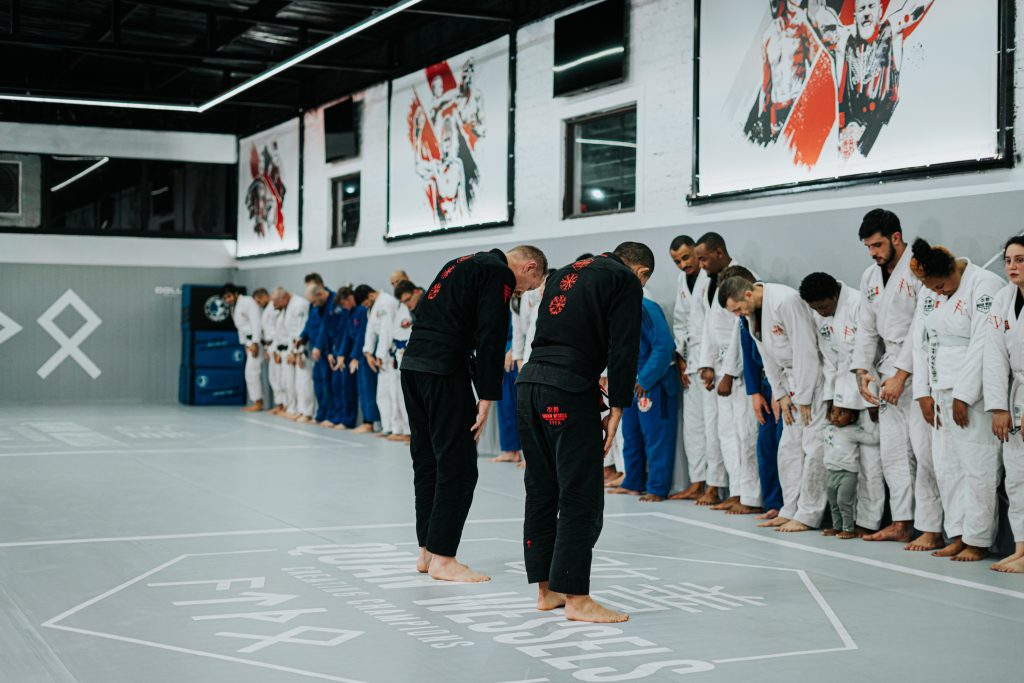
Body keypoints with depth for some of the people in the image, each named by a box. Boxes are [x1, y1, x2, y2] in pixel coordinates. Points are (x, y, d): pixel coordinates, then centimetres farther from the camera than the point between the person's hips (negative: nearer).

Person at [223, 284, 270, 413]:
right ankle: (257, 402, 17)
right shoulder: (234, 308, 17)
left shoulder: (248, 302, -12)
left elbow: (256, 322, -20)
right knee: (254, 371, 12)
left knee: (252, 371, -11)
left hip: (258, 340, -10)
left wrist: (255, 343, -24)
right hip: (251, 341, 10)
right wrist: (245, 344, 12)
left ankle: (258, 402, -6)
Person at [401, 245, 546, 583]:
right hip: (444, 370, -10)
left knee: (427, 460, 15)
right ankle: (442, 558, 2)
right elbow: (491, 337, -13)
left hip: (412, 364, 10)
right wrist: (486, 399, -11)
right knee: (458, 466, -2)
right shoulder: (500, 274, -5)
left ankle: (427, 552, 22)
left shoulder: (463, 264, 24)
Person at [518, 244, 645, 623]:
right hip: (569, 392, -8)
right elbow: (623, 350, -6)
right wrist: (616, 411, -2)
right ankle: (575, 597, 1)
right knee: (581, 497, -2)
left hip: (530, 382, 8)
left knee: (541, 490, 13)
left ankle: (546, 590, 20)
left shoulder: (565, 273, 24)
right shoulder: (626, 281, 3)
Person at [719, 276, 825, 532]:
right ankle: (791, 509, 16)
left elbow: (806, 350, -22)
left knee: (813, 446, -7)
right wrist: (781, 394, 5)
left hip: (814, 374, -9)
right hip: (793, 378, 9)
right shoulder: (752, 312, 4)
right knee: (789, 446, 9)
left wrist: (804, 397, -17)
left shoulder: (785, 301, -23)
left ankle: (807, 515, -4)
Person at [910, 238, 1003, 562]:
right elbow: (921, 340, 13)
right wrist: (924, 392, 6)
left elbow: (983, 345, -16)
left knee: (978, 468, -6)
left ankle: (977, 541, 2)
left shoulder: (985, 285, -11)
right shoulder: (930, 292, 12)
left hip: (974, 395, -8)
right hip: (943, 391, 8)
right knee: (947, 468, 9)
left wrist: (964, 396, -17)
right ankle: (958, 536, 17)